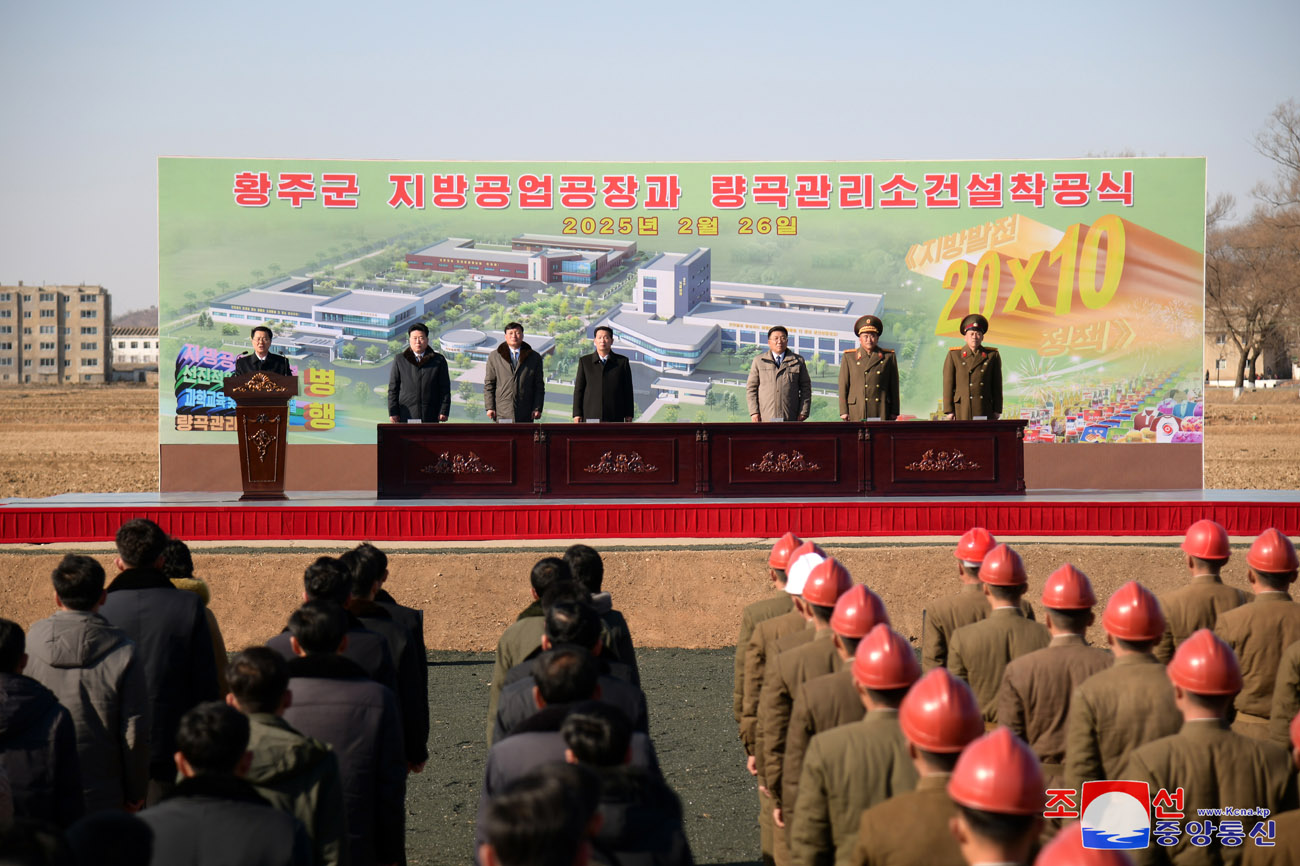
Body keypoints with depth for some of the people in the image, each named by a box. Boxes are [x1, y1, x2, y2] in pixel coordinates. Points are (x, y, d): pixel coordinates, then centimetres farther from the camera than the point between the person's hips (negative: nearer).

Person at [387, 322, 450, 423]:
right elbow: (393, 389, 8)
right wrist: (393, 412, 1)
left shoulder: (439, 361, 8)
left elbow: (445, 388, 7)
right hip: (406, 416, 0)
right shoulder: (399, 360, 9)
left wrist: (444, 411, -1)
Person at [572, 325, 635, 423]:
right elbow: (578, 389, 7)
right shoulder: (584, 361, 8)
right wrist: (577, 414, 0)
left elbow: (628, 391, 7)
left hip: (615, 418, 0)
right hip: (590, 417, 0)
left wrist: (628, 416, 3)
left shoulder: (622, 361, 7)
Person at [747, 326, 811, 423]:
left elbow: (805, 388, 11)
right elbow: (751, 388, 9)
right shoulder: (759, 361, 11)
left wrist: (804, 412, 1)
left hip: (790, 418, 0)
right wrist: (754, 412, -2)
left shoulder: (798, 361, 11)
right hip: (765, 418, 0)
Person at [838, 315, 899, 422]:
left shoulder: (889, 357, 9)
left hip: (881, 412, 0)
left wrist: (894, 412, 5)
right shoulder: (849, 357, 8)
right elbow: (843, 386, 6)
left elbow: (894, 387, 9)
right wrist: (843, 412, -1)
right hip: (856, 412, 0)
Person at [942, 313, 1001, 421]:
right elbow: (948, 384, 2)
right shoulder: (954, 355, 4)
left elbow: (997, 384, 8)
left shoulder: (993, 355, 7)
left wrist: (997, 410, 4)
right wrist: (949, 411, -3)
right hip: (962, 410, -1)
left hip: (985, 410, 1)